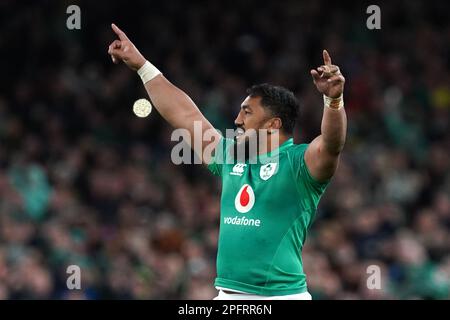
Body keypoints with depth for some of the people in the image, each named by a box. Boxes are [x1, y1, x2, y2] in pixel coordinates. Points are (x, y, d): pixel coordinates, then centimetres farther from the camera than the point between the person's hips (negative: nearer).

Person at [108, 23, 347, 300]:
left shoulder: (300, 162, -4)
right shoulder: (230, 158, 17)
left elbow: (331, 145, -24)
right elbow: (184, 115, 24)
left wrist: (334, 100, -43)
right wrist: (141, 65, 27)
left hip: (282, 295, -7)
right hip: (228, 295, 7)